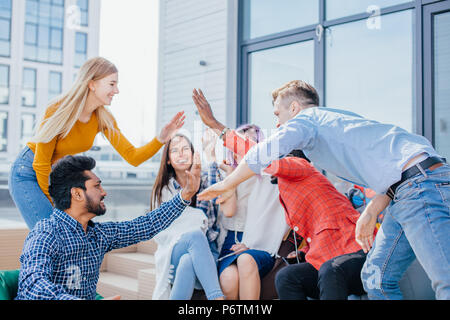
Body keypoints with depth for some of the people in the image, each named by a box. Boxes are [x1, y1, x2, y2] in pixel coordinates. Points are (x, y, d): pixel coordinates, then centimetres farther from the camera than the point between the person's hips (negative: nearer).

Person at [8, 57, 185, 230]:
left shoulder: (103, 119, -9)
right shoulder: (58, 112, -26)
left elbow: (132, 157, -12)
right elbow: (41, 162, -18)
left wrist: (161, 139, -28)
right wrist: (51, 202, -8)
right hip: (28, 173, -6)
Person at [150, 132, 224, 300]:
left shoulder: (204, 180, 11)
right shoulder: (162, 189, 13)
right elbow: (159, 231, 7)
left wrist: (211, 156, -22)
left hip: (206, 252, 1)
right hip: (172, 253, 0)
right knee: (195, 234, -35)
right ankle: (217, 297, -47)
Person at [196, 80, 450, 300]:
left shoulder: (308, 118, 2)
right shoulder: (335, 118, 28)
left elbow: (267, 152, -13)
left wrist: (226, 184, 2)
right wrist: (371, 213, 18)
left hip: (422, 182, -10)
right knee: (376, 278, 10)